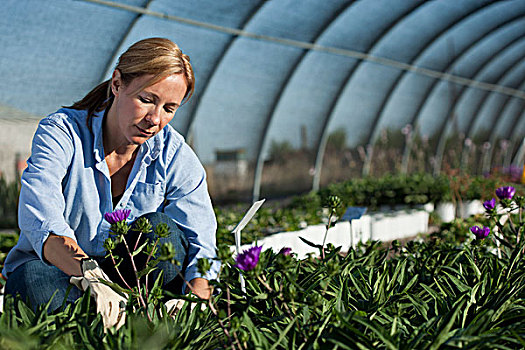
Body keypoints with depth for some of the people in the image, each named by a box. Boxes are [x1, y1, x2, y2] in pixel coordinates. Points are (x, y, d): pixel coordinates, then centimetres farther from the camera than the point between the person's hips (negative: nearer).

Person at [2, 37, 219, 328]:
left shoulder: (175, 157, -9)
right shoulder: (61, 132, -16)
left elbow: (201, 247, -16)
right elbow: (41, 219, -34)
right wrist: (90, 275, -54)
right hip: (56, 272, -2)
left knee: (162, 229, -27)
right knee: (35, 280, -36)